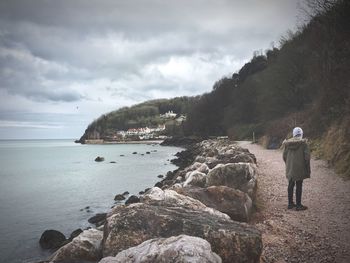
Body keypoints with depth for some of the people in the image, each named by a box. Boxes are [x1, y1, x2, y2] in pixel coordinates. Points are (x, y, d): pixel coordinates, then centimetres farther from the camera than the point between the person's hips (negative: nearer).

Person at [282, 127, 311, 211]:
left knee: (290, 185, 14)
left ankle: (290, 203, 23)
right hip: (300, 168, -4)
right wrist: (307, 168, -1)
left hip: (290, 168, 4)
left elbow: (284, 156, 8)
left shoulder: (287, 143, 3)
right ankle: (298, 205, 8)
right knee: (299, 186, 2)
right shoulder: (303, 142, -10)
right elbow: (307, 156, -10)